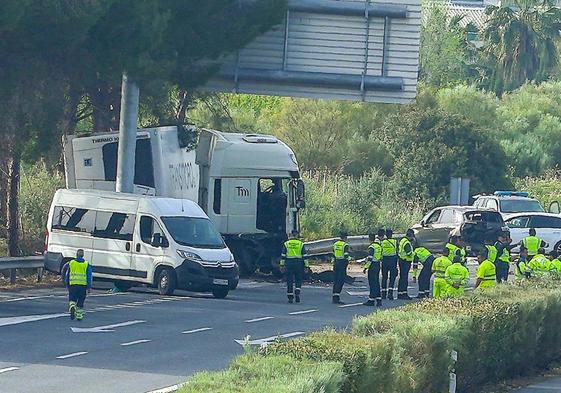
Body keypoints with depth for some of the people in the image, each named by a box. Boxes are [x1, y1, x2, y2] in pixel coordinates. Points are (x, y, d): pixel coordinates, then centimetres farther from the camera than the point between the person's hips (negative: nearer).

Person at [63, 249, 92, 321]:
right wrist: (89, 287, 2)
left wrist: (67, 284, 19)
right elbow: (90, 276, 0)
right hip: (83, 285, 0)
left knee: (72, 299, 6)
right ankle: (79, 315, 15)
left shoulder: (71, 263, 5)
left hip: (73, 284, 0)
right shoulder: (86, 264, 2)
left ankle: (72, 307, -24)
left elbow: (67, 275, 10)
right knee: (80, 301, 11)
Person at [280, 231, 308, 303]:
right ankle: (297, 293, -13)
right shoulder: (301, 244, 2)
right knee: (298, 280, 10)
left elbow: (283, 255, 2)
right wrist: (306, 266, 6)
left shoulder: (286, 244, 2)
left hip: (289, 263, 0)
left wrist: (282, 265, 7)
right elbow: (304, 256, 2)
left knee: (289, 281, 4)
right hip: (299, 263, 0)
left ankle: (290, 297, 4)